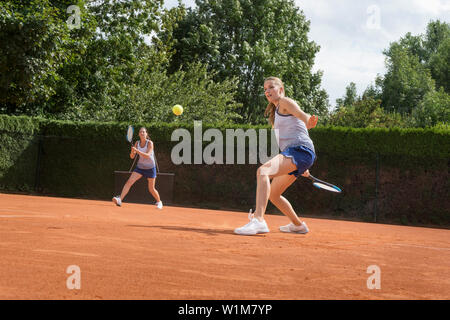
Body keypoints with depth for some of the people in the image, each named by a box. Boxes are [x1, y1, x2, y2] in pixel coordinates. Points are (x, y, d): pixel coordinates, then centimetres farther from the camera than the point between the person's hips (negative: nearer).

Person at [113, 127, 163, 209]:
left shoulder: (150, 143, -15)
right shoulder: (137, 143, -1)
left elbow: (148, 155, -28)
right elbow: (132, 156, -1)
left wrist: (137, 150, -38)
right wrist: (132, 151, -23)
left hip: (150, 168, -3)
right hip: (140, 167, 3)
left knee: (151, 189, 3)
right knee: (129, 182, -17)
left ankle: (159, 202, 29)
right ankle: (120, 200, -23)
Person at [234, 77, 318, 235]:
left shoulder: (285, 101, 1)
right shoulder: (276, 112, 28)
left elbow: (304, 117, -17)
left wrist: (309, 122, -42)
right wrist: (302, 167, 34)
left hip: (301, 150, -10)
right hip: (291, 153, 10)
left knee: (263, 171, -32)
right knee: (272, 195, 20)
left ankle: (258, 220, -48)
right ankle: (298, 225, 38)